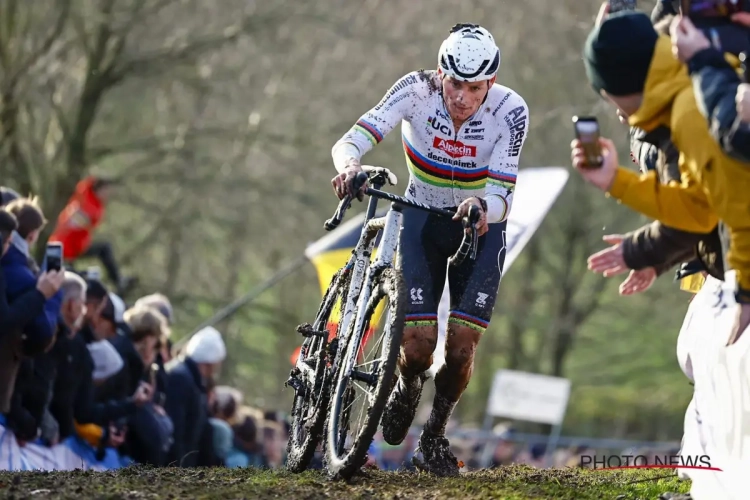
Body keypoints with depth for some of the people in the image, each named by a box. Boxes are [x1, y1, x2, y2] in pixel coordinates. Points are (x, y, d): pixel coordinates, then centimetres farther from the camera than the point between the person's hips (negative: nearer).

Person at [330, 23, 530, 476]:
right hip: (423, 218, 0)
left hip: (479, 224, 0)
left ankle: (435, 437, 16)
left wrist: (484, 207, -50)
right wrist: (349, 165, -53)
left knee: (461, 347, -11)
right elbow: (351, 141, -30)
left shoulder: (510, 111, -24)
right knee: (418, 345, -12)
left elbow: (502, 197, -26)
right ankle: (407, 386, 25)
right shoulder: (417, 90, -23)